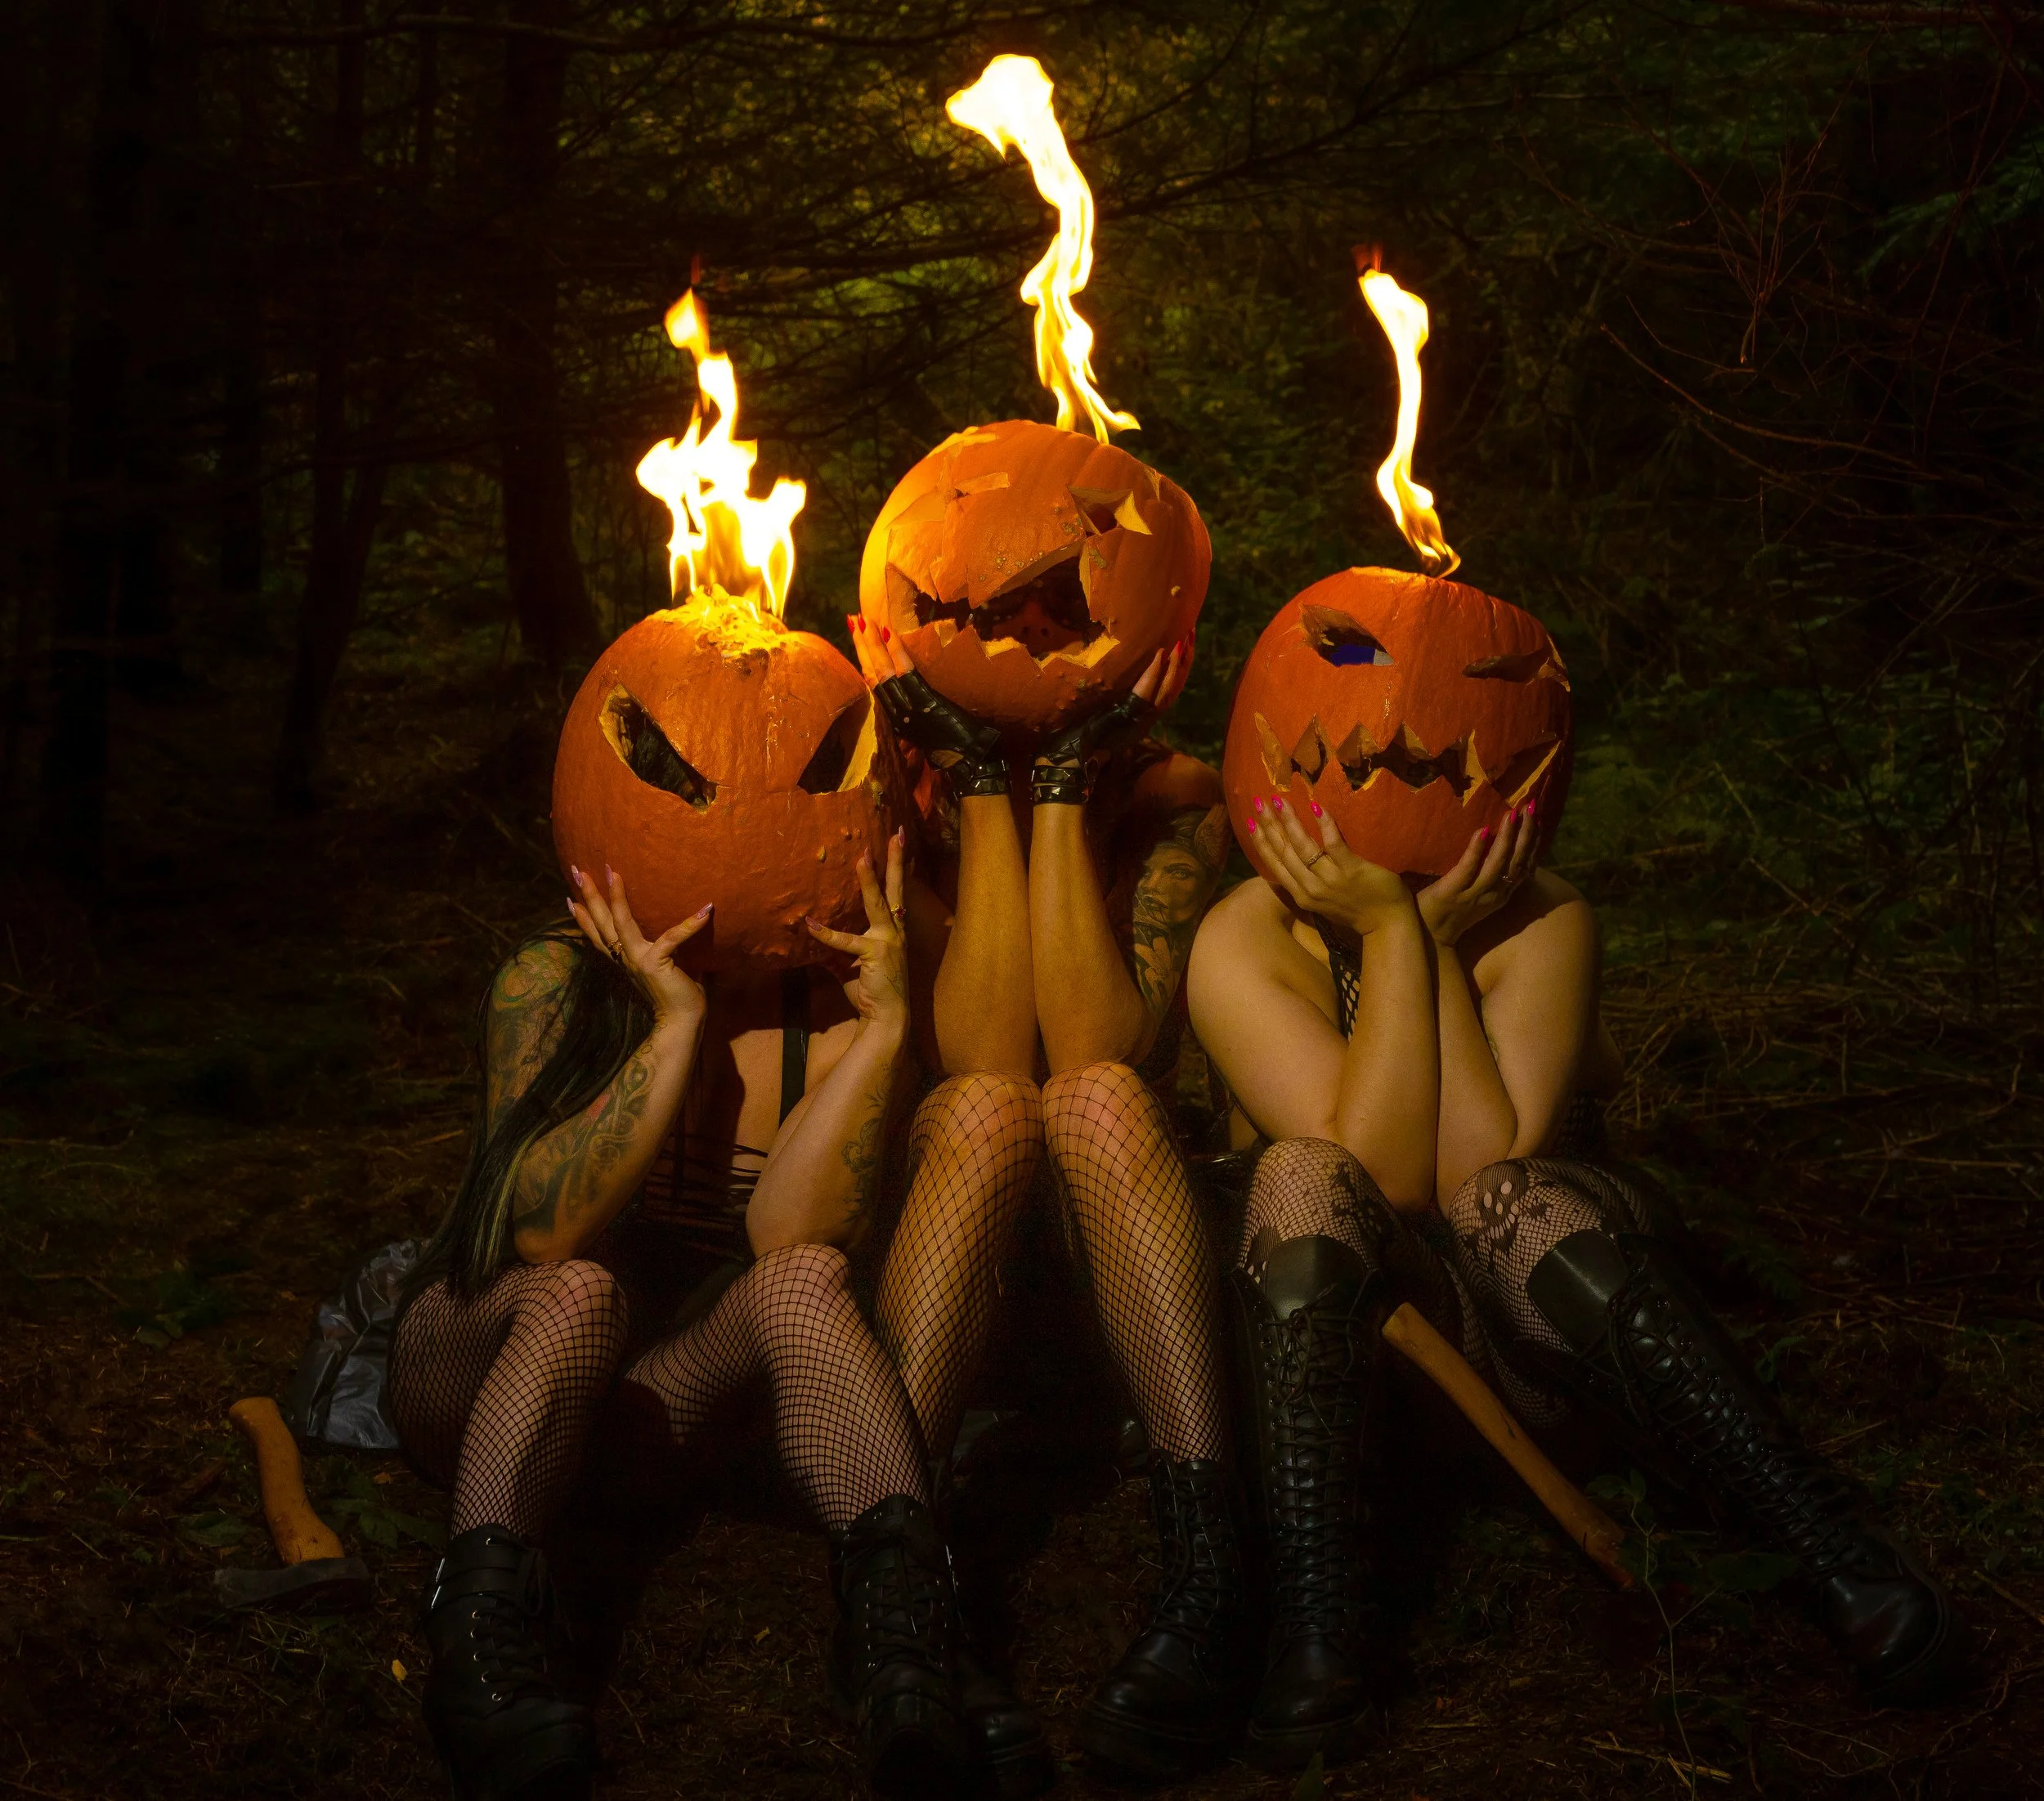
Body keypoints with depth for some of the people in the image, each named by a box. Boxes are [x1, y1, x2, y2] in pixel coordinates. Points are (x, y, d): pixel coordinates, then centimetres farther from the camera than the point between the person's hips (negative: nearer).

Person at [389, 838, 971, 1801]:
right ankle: (482, 1622, -44)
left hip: (674, 1390, 2)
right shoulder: (558, 979, -14)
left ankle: (896, 1615, -45)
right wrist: (675, 1026, -33)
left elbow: (787, 1235, -25)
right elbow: (542, 1229, -27)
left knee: (807, 1280, -29)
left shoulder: (828, 1015, -8)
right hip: (486, 1362, -2)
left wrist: (884, 1024, -31)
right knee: (579, 1290, -35)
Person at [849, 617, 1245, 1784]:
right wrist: (983, 789, -19)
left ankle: (1209, 1574, -42)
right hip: (945, 1238, -1)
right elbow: (984, 1063, -19)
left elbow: (1105, 1054, -19)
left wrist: (1066, 788, -20)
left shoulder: (1174, 798, -3)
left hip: (1110, 1242, 1)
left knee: (1098, 1100, -31)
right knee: (985, 1110, -32)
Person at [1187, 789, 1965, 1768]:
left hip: (1535, 1308, 0)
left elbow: (1484, 1173, -26)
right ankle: (1313, 1613, -35)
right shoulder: (1243, 943, -15)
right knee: (1303, 1182, -31)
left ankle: (1832, 1542, -32)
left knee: (1513, 1210, -34)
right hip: (1335, 1314, 0)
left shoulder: (1538, 918, -15)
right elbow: (1379, 1170, -27)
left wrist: (1431, 937, -27)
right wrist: (1392, 931, -29)